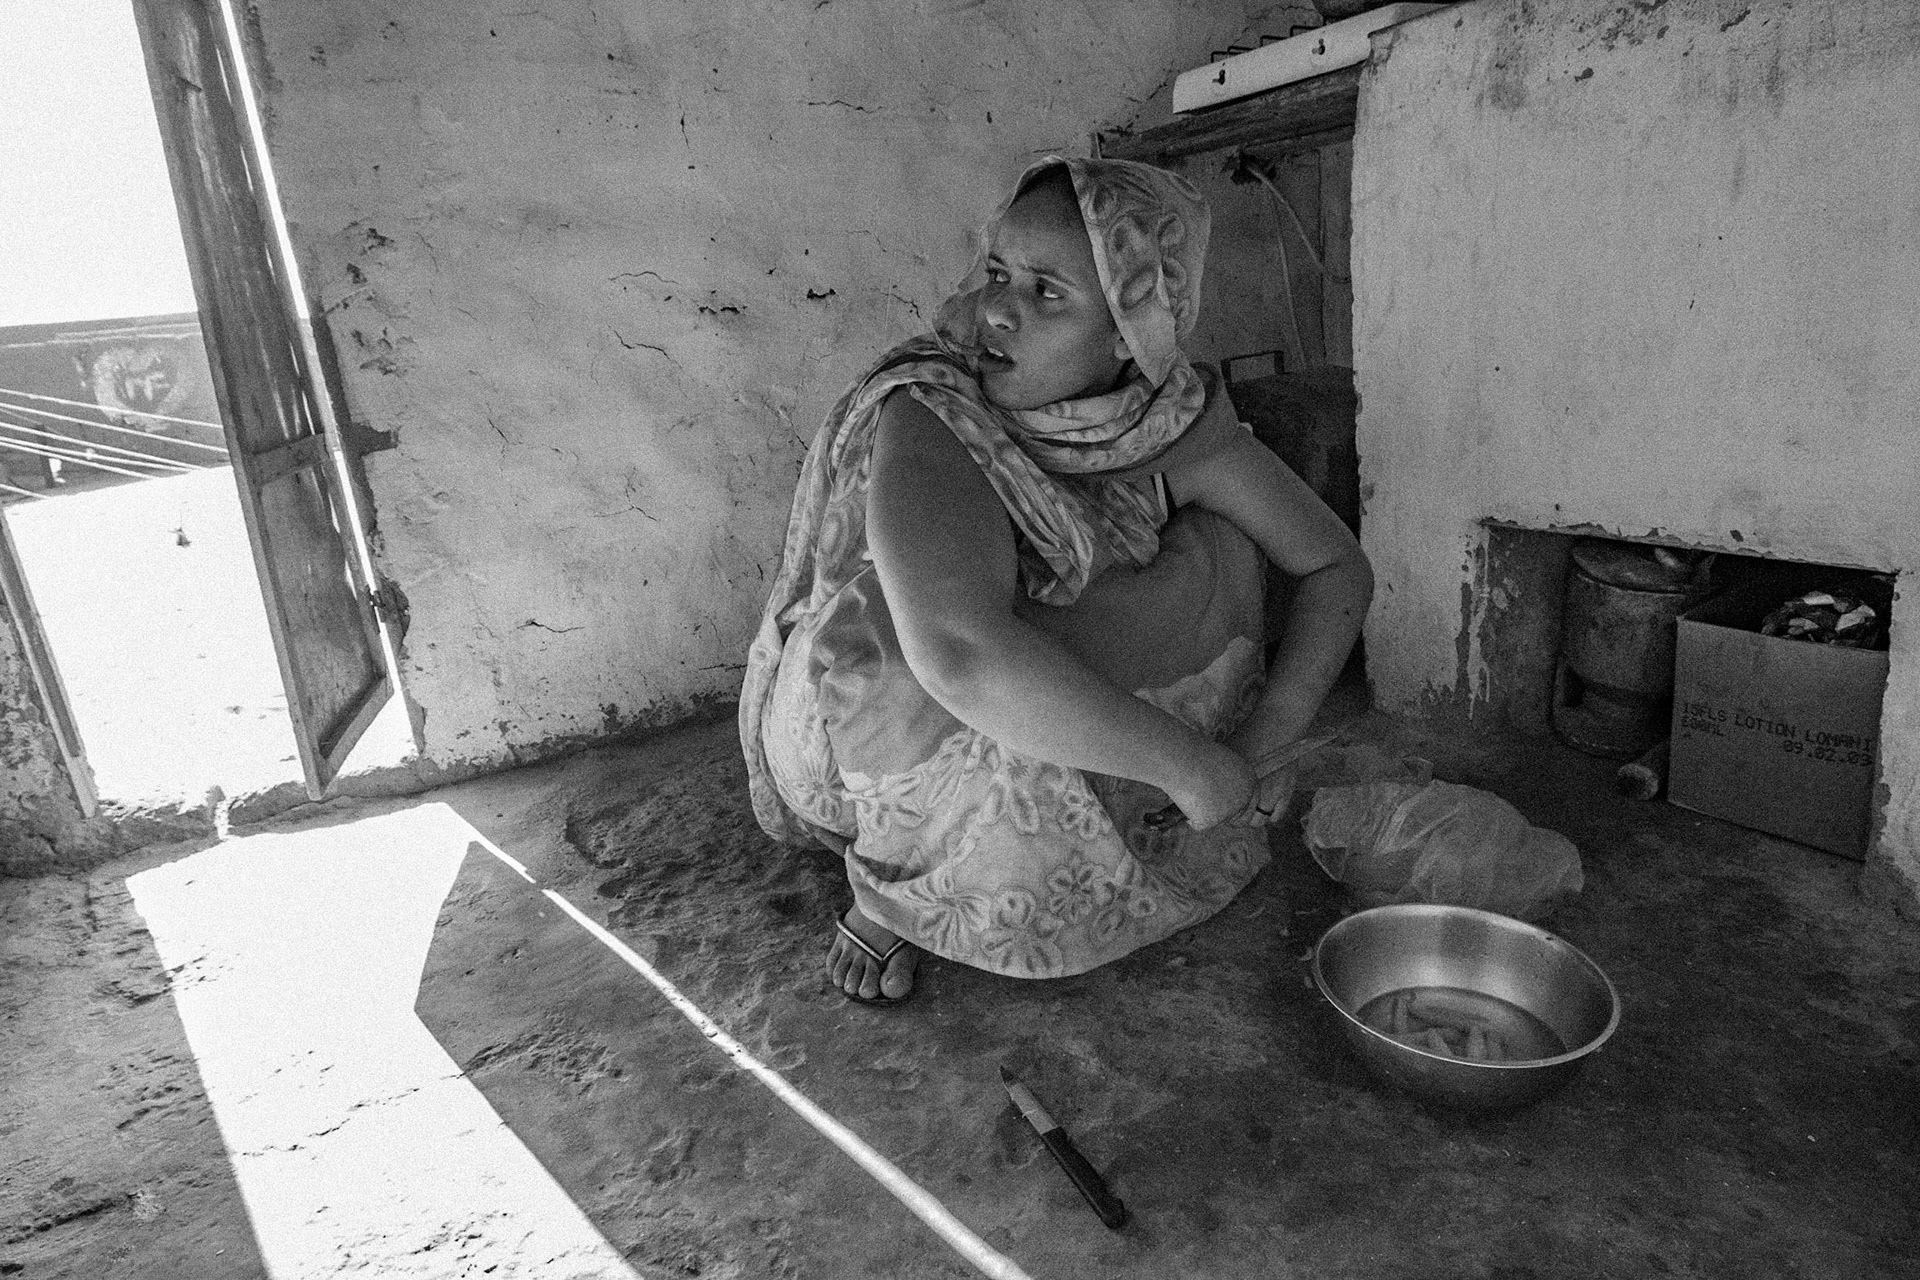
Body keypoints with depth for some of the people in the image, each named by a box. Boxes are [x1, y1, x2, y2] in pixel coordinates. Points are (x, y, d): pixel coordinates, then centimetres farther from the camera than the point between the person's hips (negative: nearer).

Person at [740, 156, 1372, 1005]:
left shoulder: (1173, 419, -16)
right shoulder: (929, 417, -32)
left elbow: (1338, 566, -8)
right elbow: (960, 654, -48)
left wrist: (1257, 741, -21)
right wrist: (1191, 767, -38)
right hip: (862, 736, -4)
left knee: (1218, 550, -8)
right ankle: (892, 887, -7)